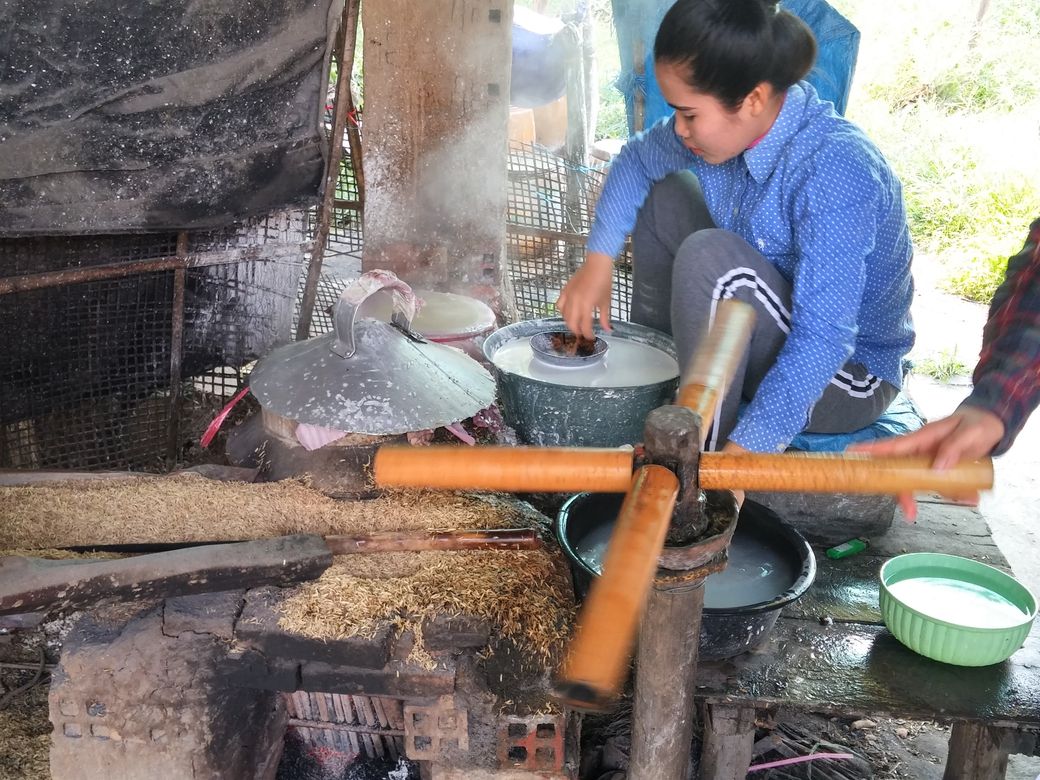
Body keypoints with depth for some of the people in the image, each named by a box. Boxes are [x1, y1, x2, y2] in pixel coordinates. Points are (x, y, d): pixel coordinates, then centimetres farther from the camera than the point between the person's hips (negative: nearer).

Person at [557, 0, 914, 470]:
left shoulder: (836, 172, -33)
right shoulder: (729, 126, -11)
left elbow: (825, 339, -37)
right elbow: (636, 160, 7)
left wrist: (741, 454, -41)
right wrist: (598, 262, -3)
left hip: (849, 375, -8)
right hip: (776, 340, 8)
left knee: (709, 257, -31)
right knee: (664, 197, 7)